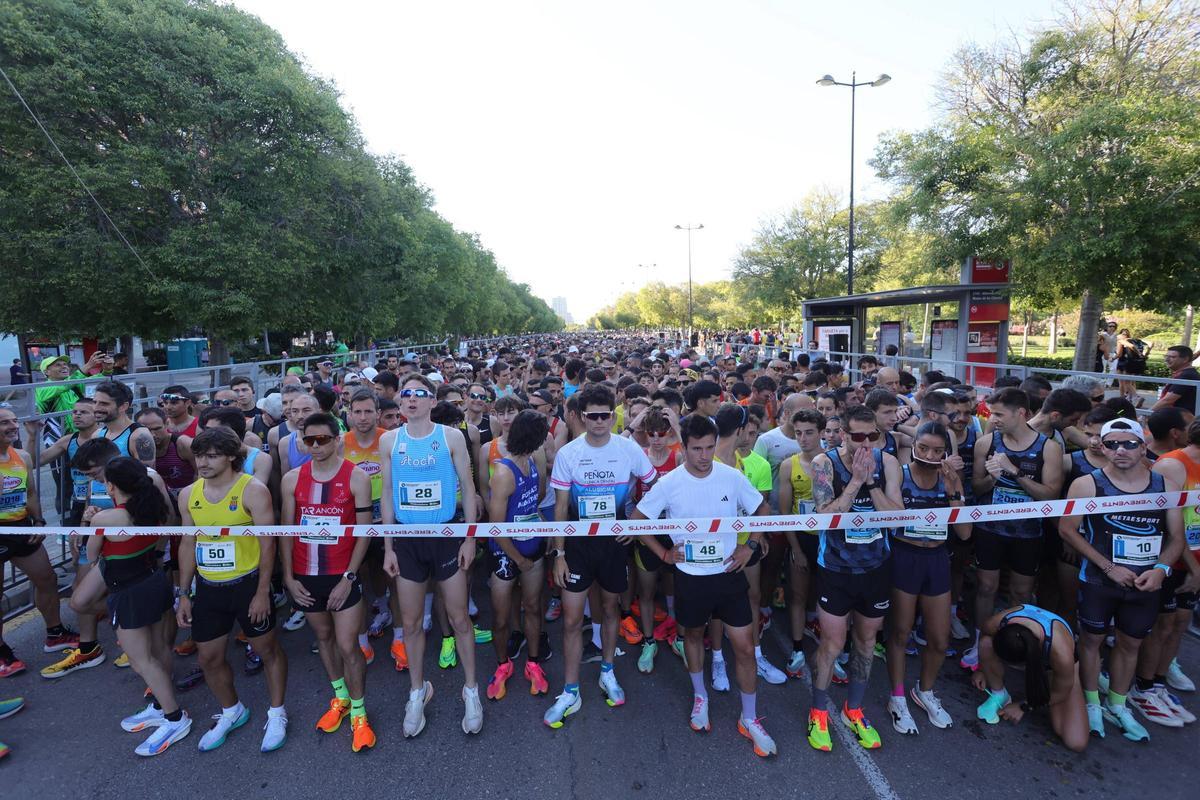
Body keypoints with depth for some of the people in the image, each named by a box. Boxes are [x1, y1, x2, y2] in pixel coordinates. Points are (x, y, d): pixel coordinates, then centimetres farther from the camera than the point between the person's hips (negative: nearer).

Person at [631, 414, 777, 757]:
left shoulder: (732, 477, -10)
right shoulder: (669, 483, -14)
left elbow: (763, 509, 5)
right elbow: (636, 519, -4)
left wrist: (749, 546, -4)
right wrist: (663, 553, -7)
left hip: (729, 573, 1)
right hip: (690, 576, 0)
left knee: (744, 645, 5)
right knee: (693, 635, 20)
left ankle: (750, 718, 25)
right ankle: (700, 696, 45)